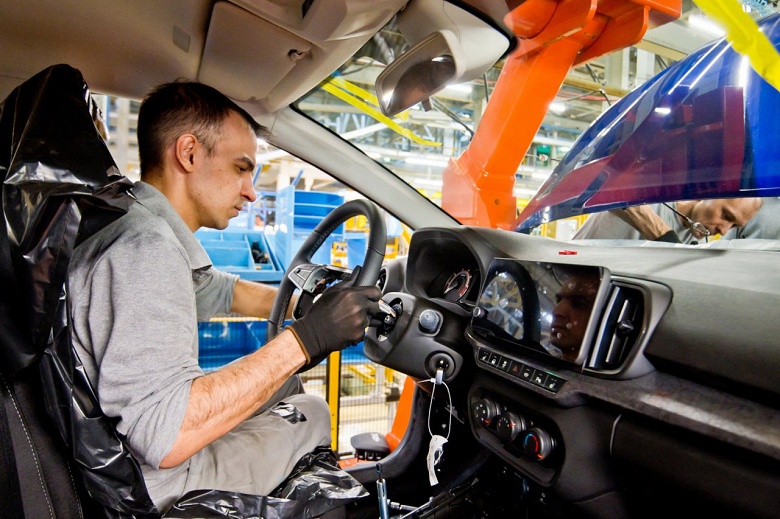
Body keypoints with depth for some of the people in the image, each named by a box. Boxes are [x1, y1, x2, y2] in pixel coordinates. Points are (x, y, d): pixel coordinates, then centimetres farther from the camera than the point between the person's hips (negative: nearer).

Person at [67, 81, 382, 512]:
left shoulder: (145, 232, 4)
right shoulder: (146, 248, -28)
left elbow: (223, 293, 19)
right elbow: (164, 435, -35)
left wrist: (318, 304, 10)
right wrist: (304, 339, -32)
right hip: (154, 490, -9)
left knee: (286, 381, 19)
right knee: (309, 413, 6)